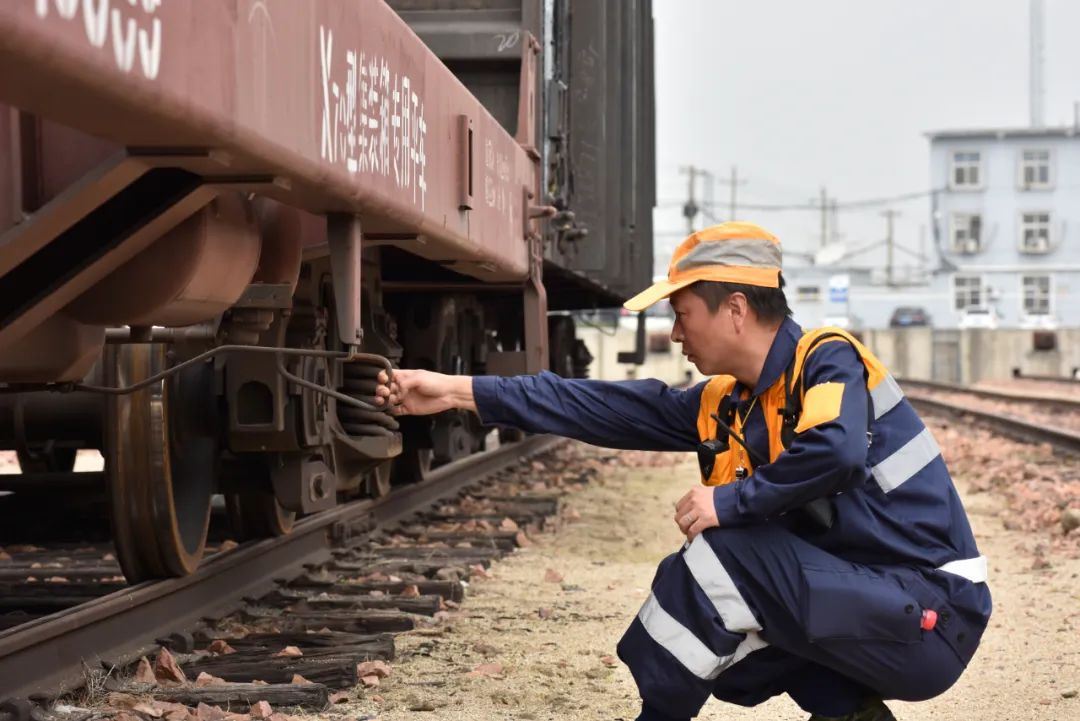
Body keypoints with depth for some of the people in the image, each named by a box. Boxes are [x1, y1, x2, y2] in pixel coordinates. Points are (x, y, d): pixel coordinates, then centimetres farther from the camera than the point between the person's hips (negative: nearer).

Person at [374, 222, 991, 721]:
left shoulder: (829, 360, -13)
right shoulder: (723, 404, 9)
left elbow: (834, 452, -34)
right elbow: (604, 408, 9)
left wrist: (730, 500, -20)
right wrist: (457, 391, 8)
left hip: (933, 618, -9)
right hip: (865, 601, 9)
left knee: (725, 552, -19)